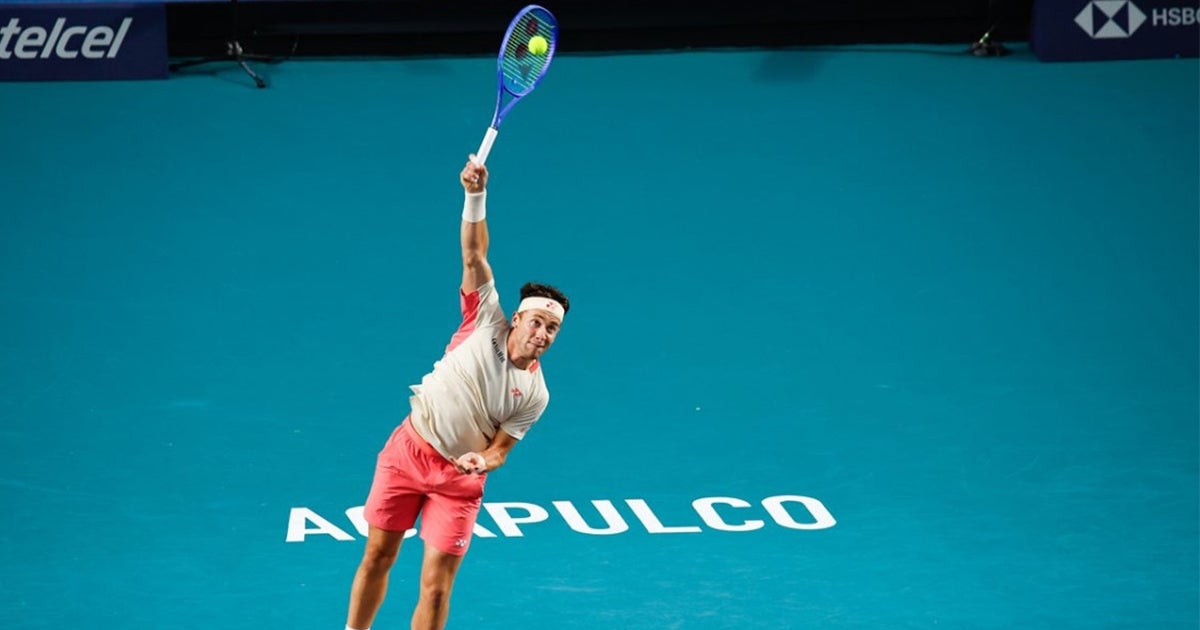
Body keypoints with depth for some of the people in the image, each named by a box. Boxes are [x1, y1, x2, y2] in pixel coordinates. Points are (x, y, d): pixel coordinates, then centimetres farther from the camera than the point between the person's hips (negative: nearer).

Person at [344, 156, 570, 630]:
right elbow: (474, 254, -15)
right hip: (407, 451, 0)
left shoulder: (534, 395, -7)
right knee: (377, 557, 8)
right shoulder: (487, 321, -9)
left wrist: (482, 460, -26)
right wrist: (476, 196, -29)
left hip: (458, 479, 0)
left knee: (436, 586, -5)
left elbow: (499, 449, -2)